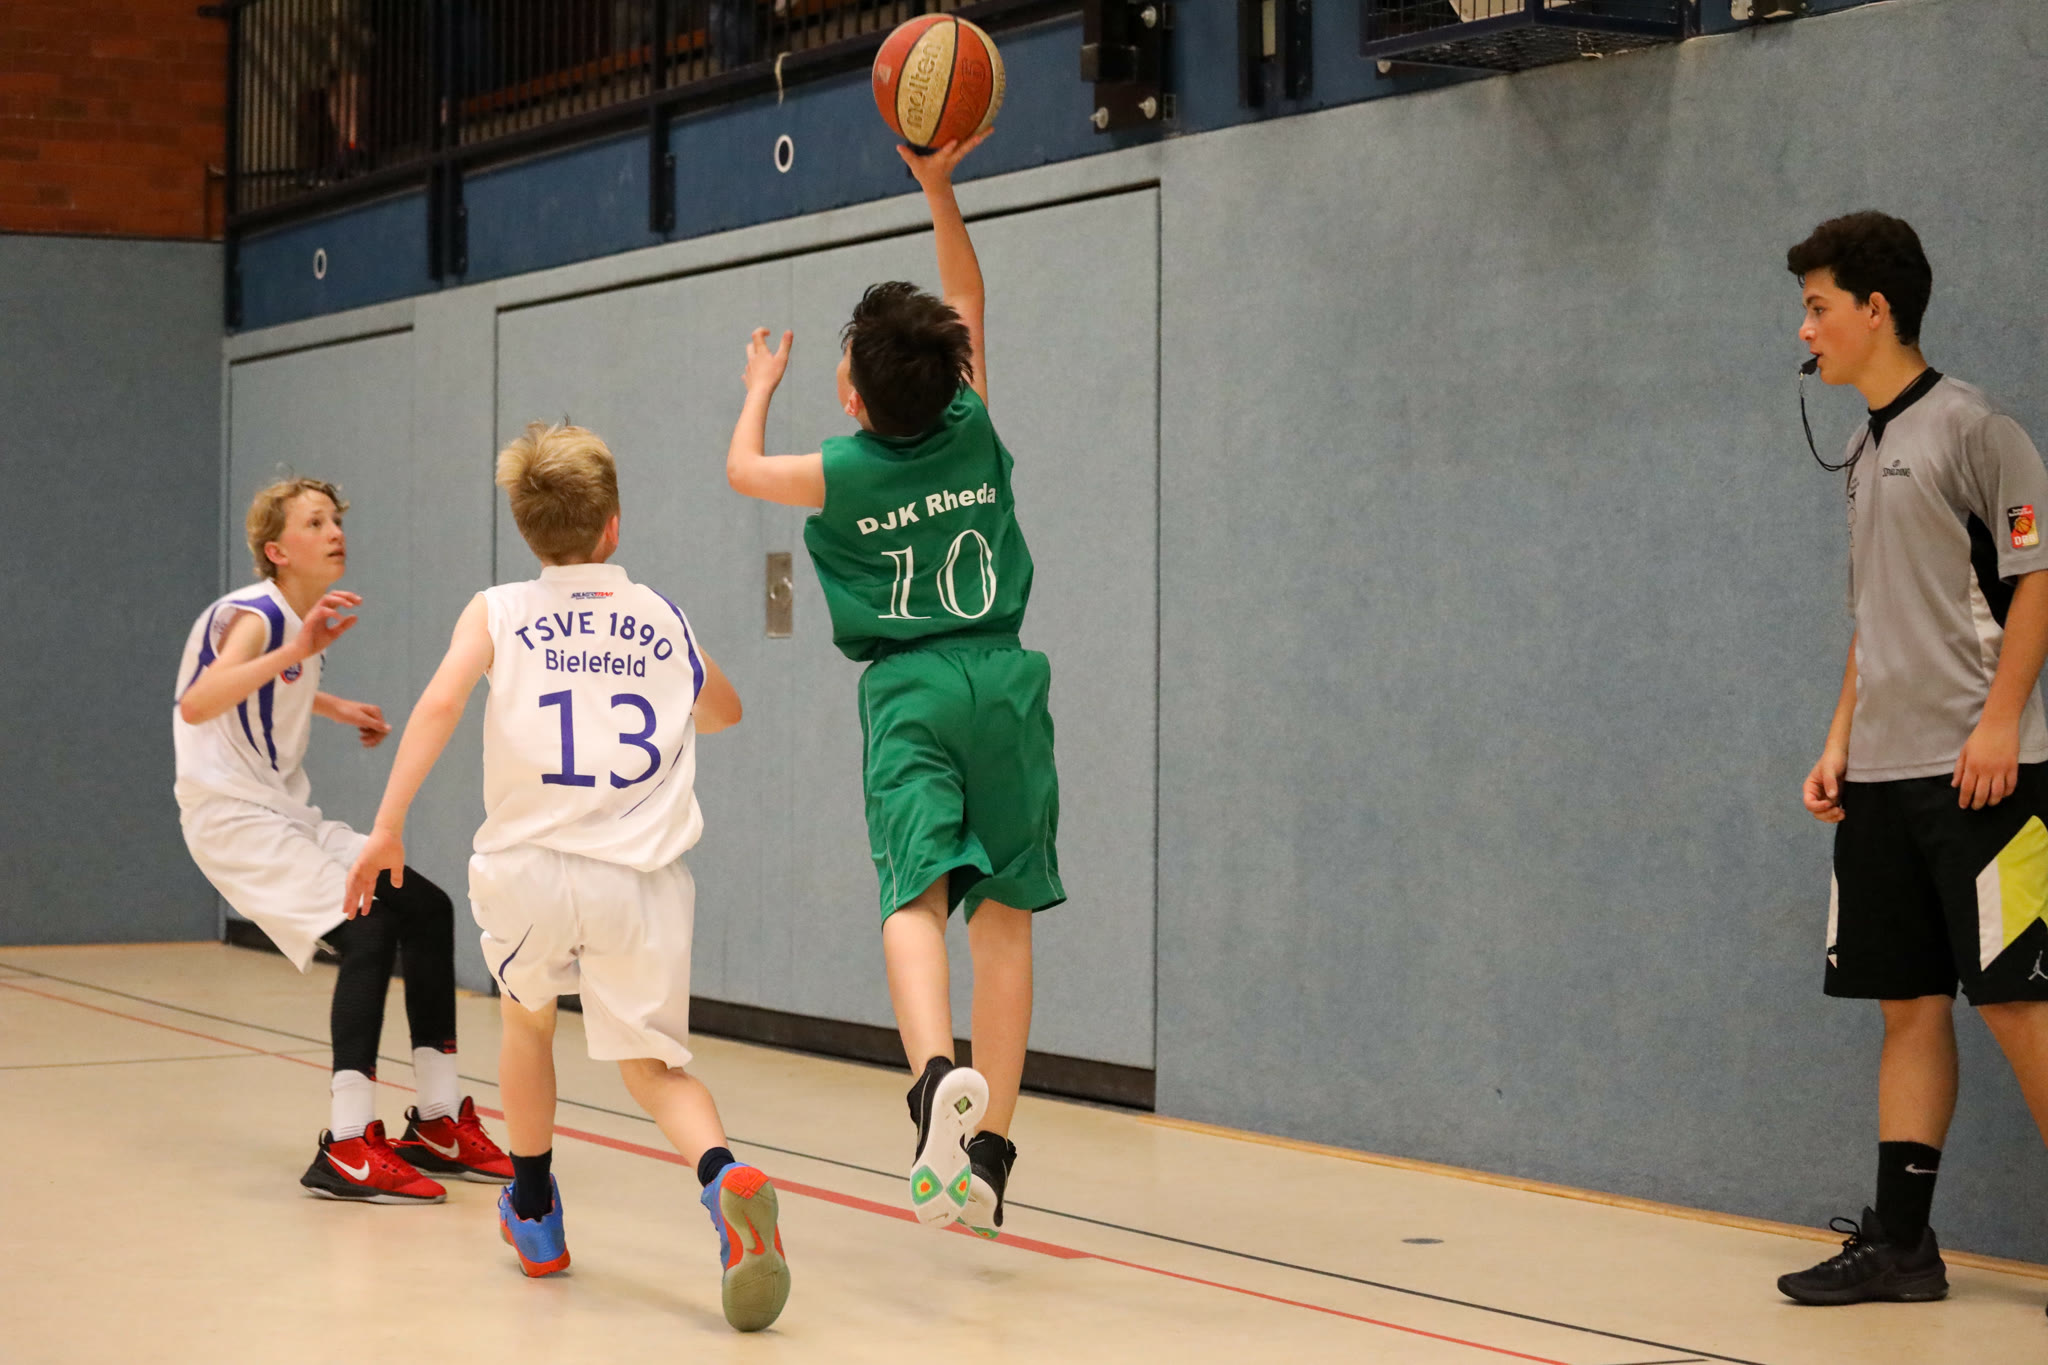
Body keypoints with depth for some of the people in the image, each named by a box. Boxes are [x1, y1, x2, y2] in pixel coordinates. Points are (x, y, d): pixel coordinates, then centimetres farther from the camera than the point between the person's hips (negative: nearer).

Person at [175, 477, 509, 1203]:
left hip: (288, 816, 10)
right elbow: (196, 705, -38)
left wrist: (337, 707, 25)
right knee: (367, 930, -24)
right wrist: (294, 652, -47)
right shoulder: (256, 615, -17)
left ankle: (440, 1123, 11)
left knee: (426, 910, 5)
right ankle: (347, 1149, -25)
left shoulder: (302, 622, 10)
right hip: (234, 820, -10)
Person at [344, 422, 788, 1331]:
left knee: (527, 1015, 28)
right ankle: (724, 1180, -26)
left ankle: (534, 1216, 36)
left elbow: (441, 702, -10)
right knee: (653, 1064, 6)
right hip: (644, 877, 1)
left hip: (531, 866, 0)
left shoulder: (497, 612, 8)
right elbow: (722, 712, 35)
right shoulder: (662, 617, 16)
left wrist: (388, 825, -8)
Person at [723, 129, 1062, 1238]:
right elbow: (967, 298, 18)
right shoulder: (973, 433, 4)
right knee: (1002, 911, 6)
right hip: (1003, 682, 3)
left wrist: (761, 387, 37)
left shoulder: (845, 474, -2)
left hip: (909, 690, -3)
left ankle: (940, 1076, -44)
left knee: (917, 897, -15)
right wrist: (938, 185, 14)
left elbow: (741, 468, 20)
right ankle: (987, 1153, 6)